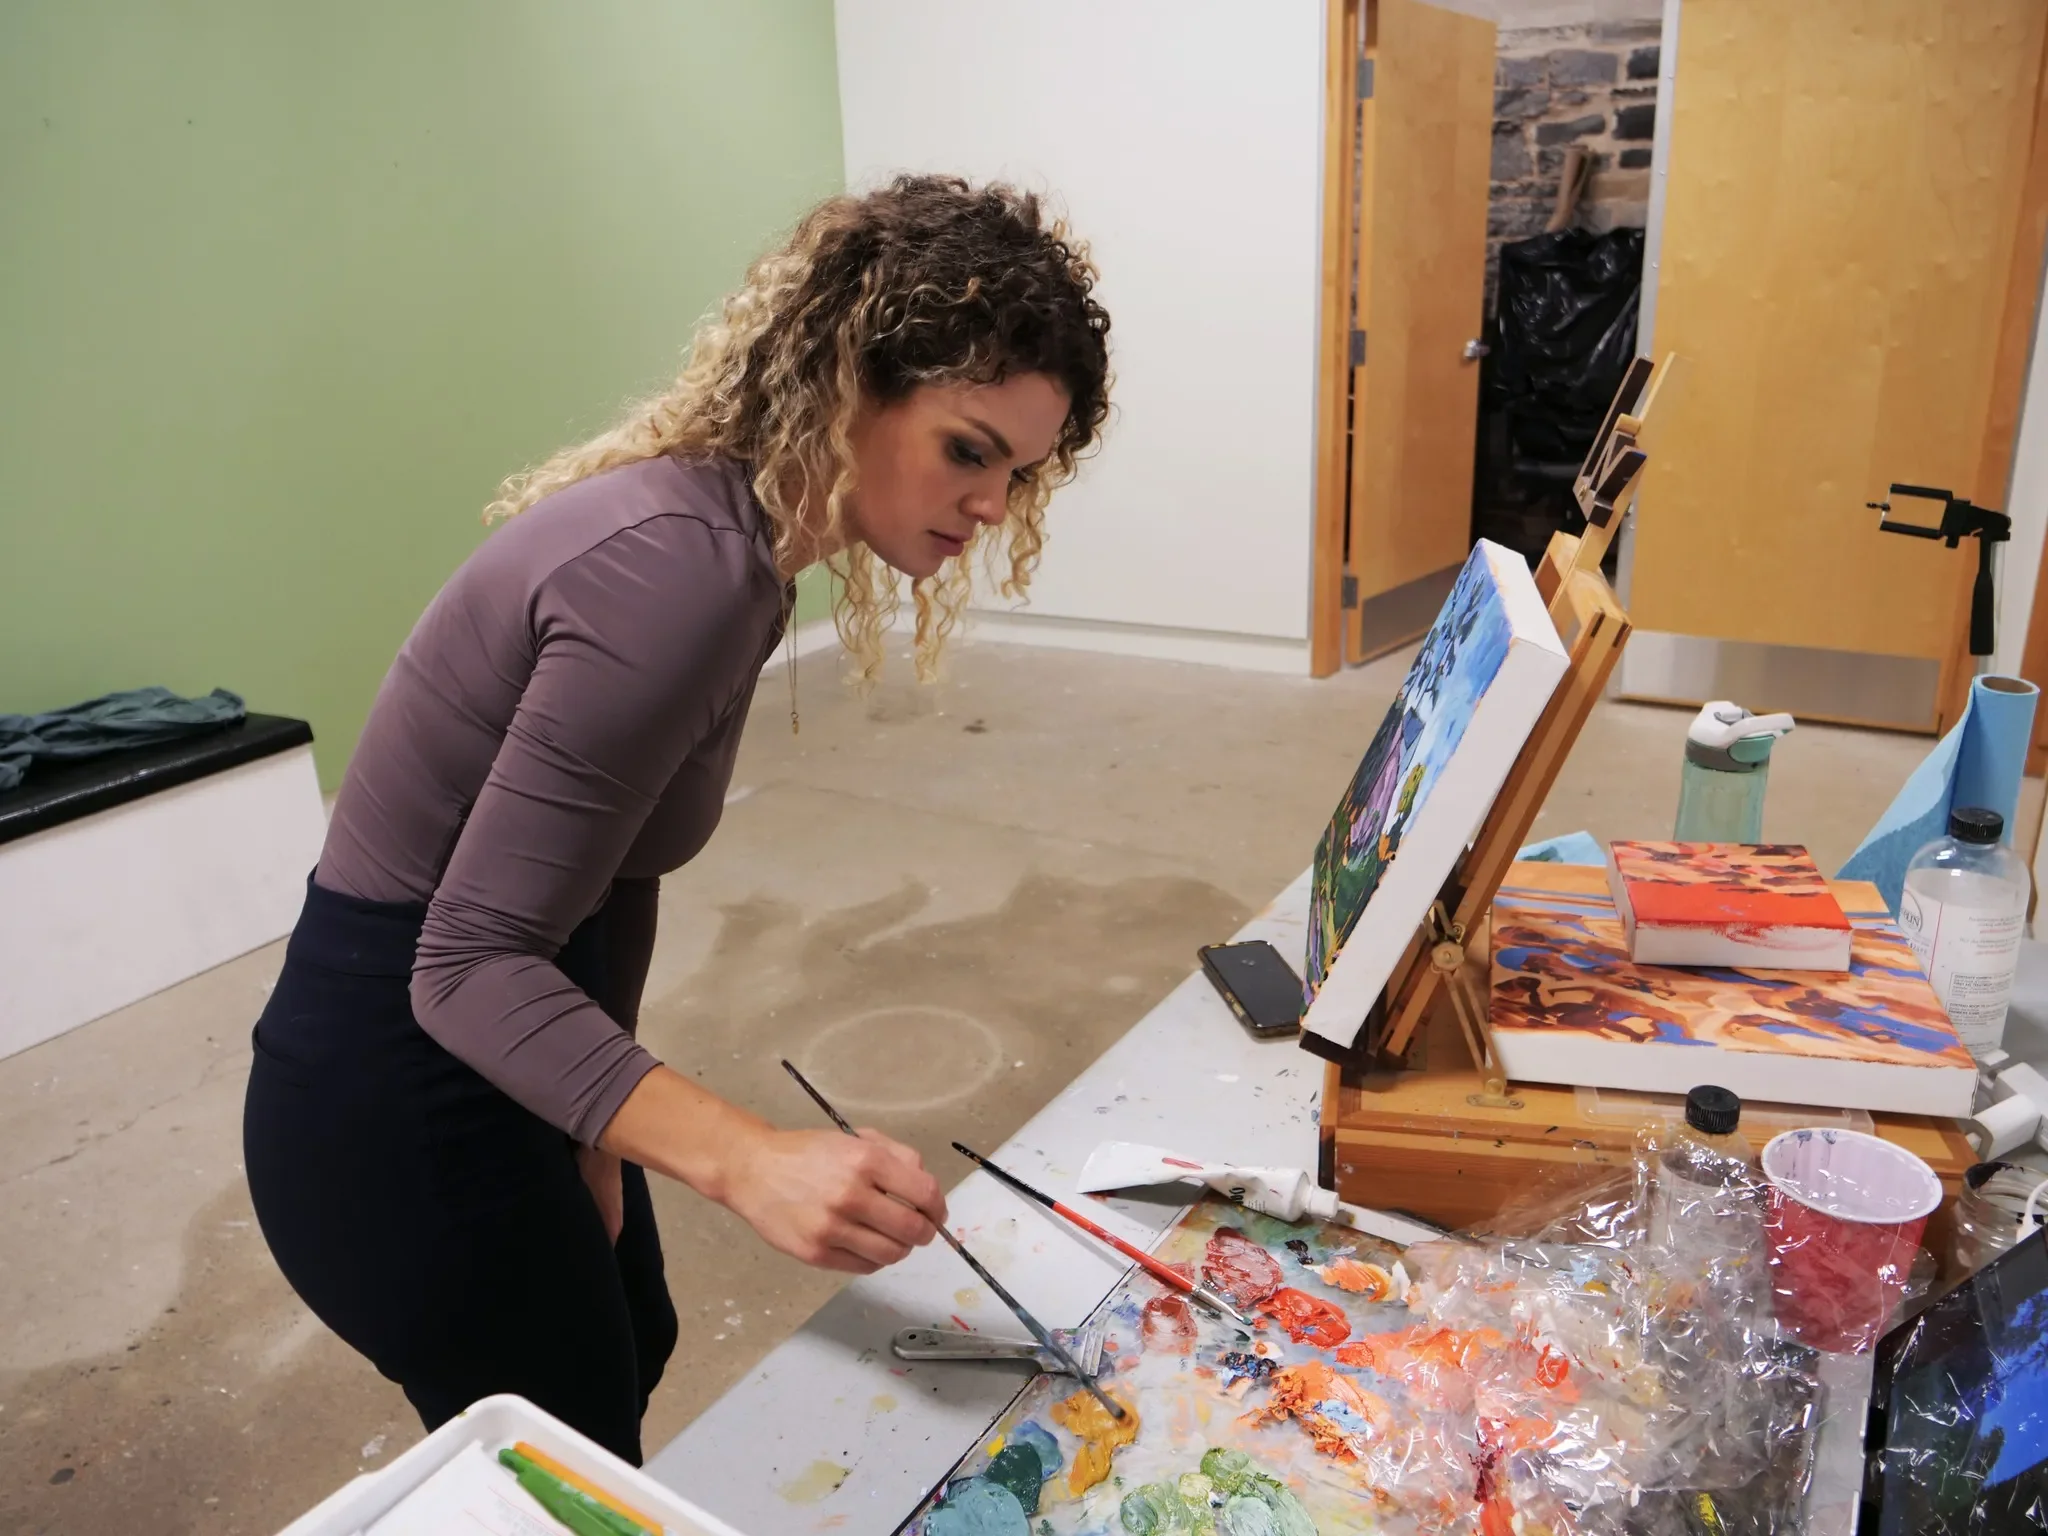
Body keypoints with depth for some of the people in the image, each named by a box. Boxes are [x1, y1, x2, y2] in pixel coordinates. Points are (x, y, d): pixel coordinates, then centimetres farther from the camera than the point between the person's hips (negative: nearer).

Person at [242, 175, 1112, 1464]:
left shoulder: (723, 531, -1)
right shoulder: (678, 571, -30)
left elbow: (615, 860, 3)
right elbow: (472, 967, -29)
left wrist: (594, 1122, 5)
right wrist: (747, 1160, -40)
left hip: (492, 1042, 9)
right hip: (401, 1095, -9)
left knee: (631, 1349, 29)